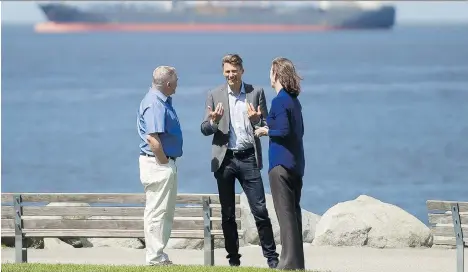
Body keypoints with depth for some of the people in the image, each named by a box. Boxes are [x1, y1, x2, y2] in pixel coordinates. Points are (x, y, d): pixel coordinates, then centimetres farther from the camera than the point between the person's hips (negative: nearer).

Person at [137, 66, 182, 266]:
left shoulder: (161, 101, 14)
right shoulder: (154, 104, -18)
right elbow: (152, 138, -26)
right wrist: (164, 163, -19)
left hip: (163, 162, 11)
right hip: (158, 163, -11)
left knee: (165, 212, 15)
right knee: (157, 212, -7)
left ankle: (157, 255, 21)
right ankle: (155, 258, -4)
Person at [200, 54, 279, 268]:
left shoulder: (256, 93, 5)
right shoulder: (214, 95, 7)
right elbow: (204, 129, 6)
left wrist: (257, 120, -16)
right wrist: (213, 121, -16)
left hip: (248, 158, -1)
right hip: (224, 159, 1)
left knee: (260, 210, -5)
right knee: (227, 214, 6)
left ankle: (271, 257, -1)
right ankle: (233, 259, 13)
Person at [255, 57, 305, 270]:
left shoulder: (279, 101, -14)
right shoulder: (294, 101, 13)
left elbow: (284, 131, -22)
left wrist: (266, 131, -5)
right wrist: (270, 126, 19)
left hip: (281, 164, -9)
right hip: (296, 164, 9)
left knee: (285, 213, -7)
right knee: (293, 212, 13)